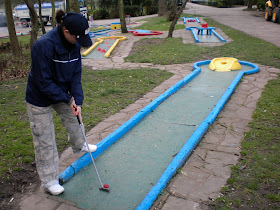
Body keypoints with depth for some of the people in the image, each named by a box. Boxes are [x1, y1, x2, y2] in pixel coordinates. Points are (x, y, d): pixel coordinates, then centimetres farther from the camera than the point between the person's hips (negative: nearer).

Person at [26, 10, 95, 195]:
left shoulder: (74, 44, -9)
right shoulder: (44, 45, -32)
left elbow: (76, 74, -5)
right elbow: (43, 82, -27)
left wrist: (77, 100, -14)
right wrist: (67, 99, -20)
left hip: (62, 92, 7)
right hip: (40, 98, -7)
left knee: (73, 118, 25)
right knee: (45, 140, 4)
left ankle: (79, 146, 57)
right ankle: (49, 181, 22)